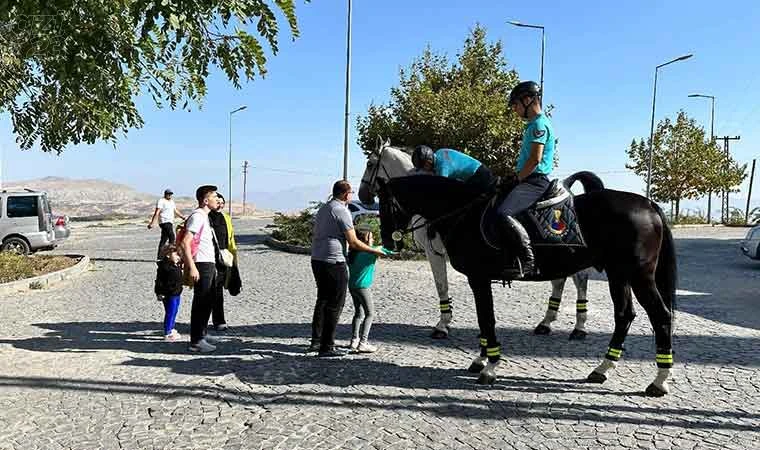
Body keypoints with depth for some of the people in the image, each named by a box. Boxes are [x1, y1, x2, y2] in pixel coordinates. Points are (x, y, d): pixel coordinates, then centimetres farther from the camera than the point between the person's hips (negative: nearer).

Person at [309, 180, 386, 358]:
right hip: (333, 262, -9)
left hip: (316, 260, 9)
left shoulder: (322, 209, 15)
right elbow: (354, 243, -13)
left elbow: (314, 235, 22)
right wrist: (375, 251, -2)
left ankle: (316, 342, 25)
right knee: (334, 305, -1)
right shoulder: (342, 211, -12)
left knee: (322, 301, 19)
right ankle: (327, 347, 2)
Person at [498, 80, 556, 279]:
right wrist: (517, 178, 15)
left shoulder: (539, 124, -10)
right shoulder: (533, 124, 22)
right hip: (529, 180, 11)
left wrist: (518, 178, -11)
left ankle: (528, 260, -24)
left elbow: (535, 159, -18)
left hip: (535, 181, -11)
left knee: (504, 214, -30)